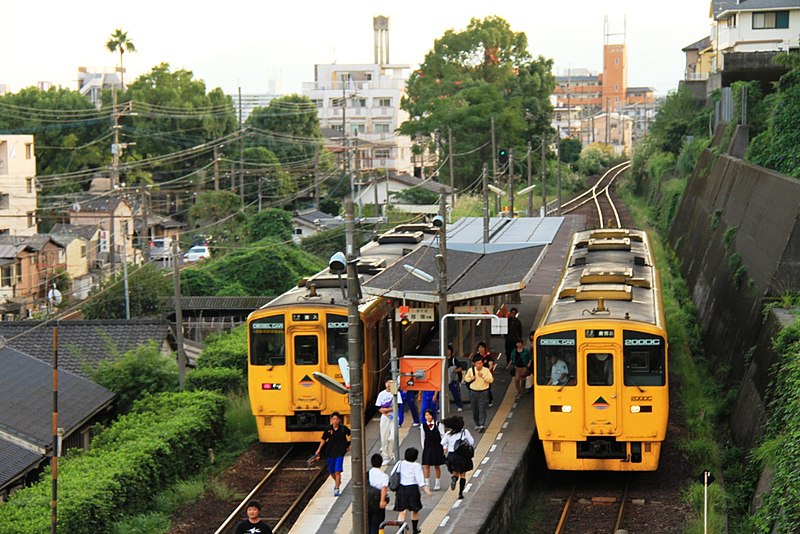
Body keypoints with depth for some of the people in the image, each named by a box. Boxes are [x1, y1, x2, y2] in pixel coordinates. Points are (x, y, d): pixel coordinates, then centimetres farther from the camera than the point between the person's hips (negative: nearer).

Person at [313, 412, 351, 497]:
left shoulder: (343, 428, -9)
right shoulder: (328, 429, -5)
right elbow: (323, 439, 7)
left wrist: (350, 445, 5)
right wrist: (319, 449, 3)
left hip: (340, 453, -3)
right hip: (330, 452, 3)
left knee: (337, 472, -12)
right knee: (331, 472, 16)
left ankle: (337, 489, -5)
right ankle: (338, 482, 44)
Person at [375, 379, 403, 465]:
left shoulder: (397, 393, -1)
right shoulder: (381, 394, 5)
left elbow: (398, 407, -9)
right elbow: (379, 408, 3)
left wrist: (386, 409, -12)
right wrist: (386, 413, -14)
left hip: (394, 418, -2)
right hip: (384, 418, 2)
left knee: (392, 438, -12)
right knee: (384, 438, 2)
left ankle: (391, 455, 7)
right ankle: (386, 457, 10)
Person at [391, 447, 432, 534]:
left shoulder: (400, 464, 1)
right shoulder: (416, 466, -8)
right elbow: (420, 479, -14)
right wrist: (426, 490, -12)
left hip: (401, 488, 2)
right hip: (412, 488, -2)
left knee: (402, 511, 1)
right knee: (415, 510, 17)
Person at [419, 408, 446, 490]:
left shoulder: (438, 424, -7)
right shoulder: (423, 425, -3)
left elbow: (443, 436, -2)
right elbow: (422, 437, 5)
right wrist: (423, 447, 3)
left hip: (437, 447, -1)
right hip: (427, 447, 1)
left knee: (436, 466, 9)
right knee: (426, 466, -3)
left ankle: (438, 484, 20)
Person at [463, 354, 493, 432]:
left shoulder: (486, 370, -6)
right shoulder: (471, 370, 0)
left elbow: (491, 380, -10)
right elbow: (466, 378, 10)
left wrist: (483, 376, -22)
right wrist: (471, 379, -12)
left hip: (483, 392, -3)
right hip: (474, 392, 3)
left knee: (482, 409, -11)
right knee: (475, 409, 11)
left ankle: (482, 425, -14)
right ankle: (477, 424, 29)